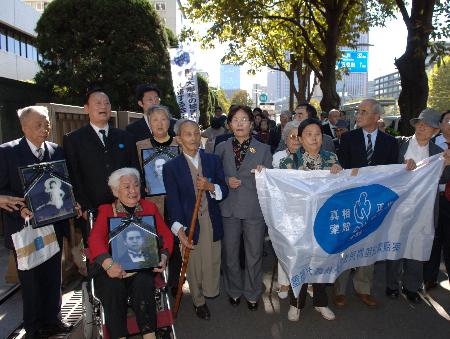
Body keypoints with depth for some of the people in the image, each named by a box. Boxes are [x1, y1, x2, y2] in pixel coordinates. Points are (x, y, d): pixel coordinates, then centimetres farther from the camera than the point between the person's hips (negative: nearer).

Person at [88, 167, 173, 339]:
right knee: (113, 287, -30)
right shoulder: (106, 211, 11)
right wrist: (107, 263, -26)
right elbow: (95, 238, -6)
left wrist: (163, 255, -11)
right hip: (114, 266, 0)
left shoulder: (149, 207, 16)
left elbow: (166, 234, 11)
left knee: (143, 283, -30)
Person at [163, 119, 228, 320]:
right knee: (194, 265, 10)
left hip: (212, 223, 2)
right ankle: (198, 301, 36)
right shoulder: (171, 167, -4)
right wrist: (178, 227, -24)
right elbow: (173, 200, -12)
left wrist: (210, 187, -18)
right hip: (189, 224, -2)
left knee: (213, 262, 10)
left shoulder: (213, 160, 4)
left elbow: (224, 191, 4)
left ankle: (211, 291, 42)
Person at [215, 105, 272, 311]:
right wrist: (226, 181, -10)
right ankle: (234, 291, 35)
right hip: (229, 209, 1)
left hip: (254, 209, -1)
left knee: (254, 255, 9)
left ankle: (252, 294, 31)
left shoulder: (263, 149, 3)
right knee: (230, 254, 13)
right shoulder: (221, 148, 5)